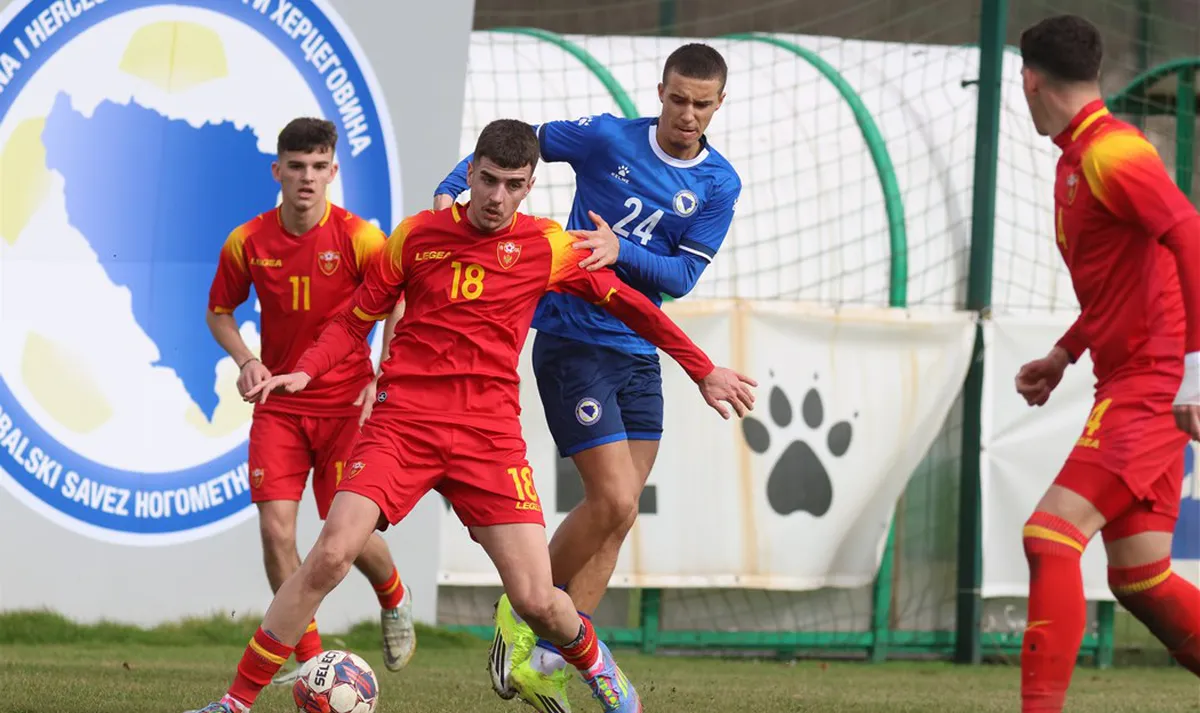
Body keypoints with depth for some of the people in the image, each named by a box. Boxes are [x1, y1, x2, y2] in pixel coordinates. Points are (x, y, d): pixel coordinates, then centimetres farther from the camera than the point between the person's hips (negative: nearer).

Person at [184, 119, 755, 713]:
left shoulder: (547, 247, 5)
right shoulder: (417, 235, 6)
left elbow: (625, 302, 14)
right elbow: (356, 319, 13)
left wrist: (702, 370, 14)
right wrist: (304, 372, -3)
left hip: (489, 431, 0)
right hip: (404, 415, 0)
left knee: (534, 598, -8)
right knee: (332, 552, -20)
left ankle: (594, 663, 29)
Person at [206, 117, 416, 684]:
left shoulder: (359, 238, -11)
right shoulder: (247, 243, -4)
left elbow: (399, 308, 0)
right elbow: (219, 312, 11)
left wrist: (382, 381, -10)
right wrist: (244, 360, -6)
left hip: (345, 402, -2)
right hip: (278, 403, 2)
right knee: (275, 528, -11)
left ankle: (394, 599, 33)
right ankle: (308, 656, 4)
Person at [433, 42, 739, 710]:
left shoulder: (720, 184, 2)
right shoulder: (607, 139, -7)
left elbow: (682, 276, -6)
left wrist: (621, 251, -23)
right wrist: (451, 192, -14)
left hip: (639, 354, 5)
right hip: (573, 346, -5)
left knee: (616, 515, 2)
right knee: (615, 503, -14)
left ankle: (543, 657, 9)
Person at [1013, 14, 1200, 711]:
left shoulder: (1110, 152, -14)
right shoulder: (1078, 157, 17)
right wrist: (1064, 356, 25)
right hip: (1129, 386, 10)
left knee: (1051, 536, -16)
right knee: (1140, 577, 9)